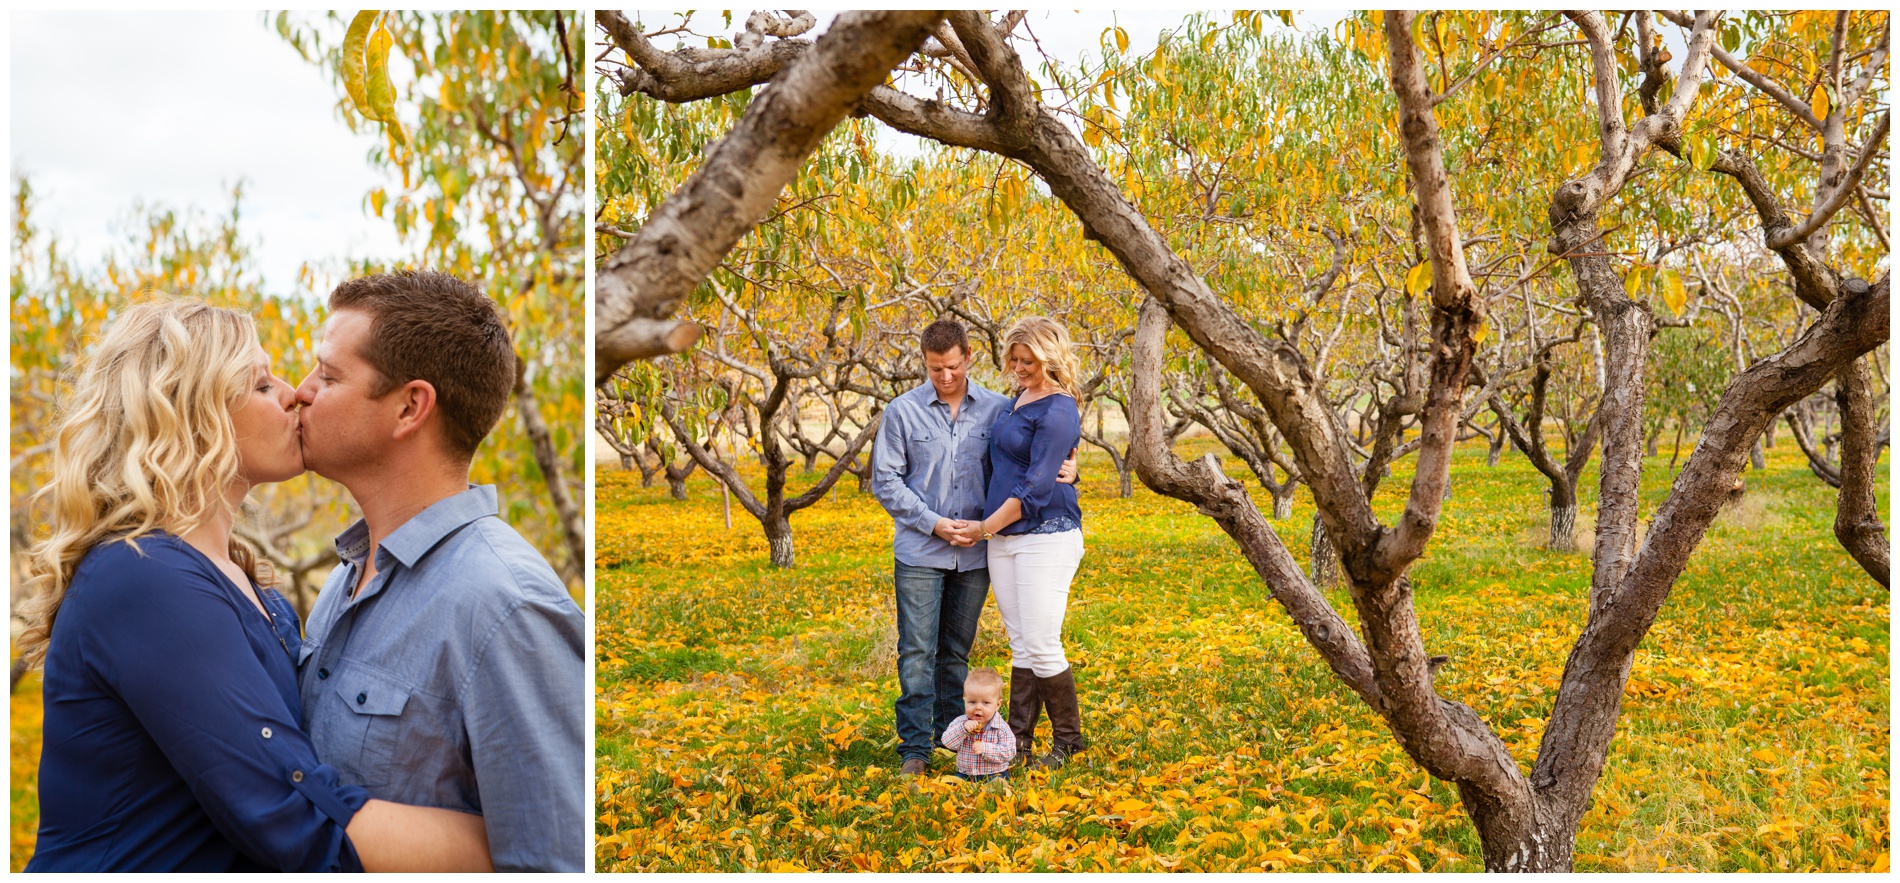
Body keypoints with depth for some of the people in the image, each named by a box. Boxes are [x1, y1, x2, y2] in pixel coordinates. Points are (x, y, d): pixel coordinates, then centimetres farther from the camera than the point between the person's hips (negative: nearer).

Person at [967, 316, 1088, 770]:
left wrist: (987, 526, -13)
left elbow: (1037, 485, -18)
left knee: (1041, 646, -4)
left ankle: (1069, 740, 12)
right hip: (1003, 539, 8)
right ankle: (1017, 740, 18)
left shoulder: (1058, 410, -14)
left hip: (1045, 537, -8)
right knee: (1020, 646, 11)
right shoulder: (1021, 397, 14)